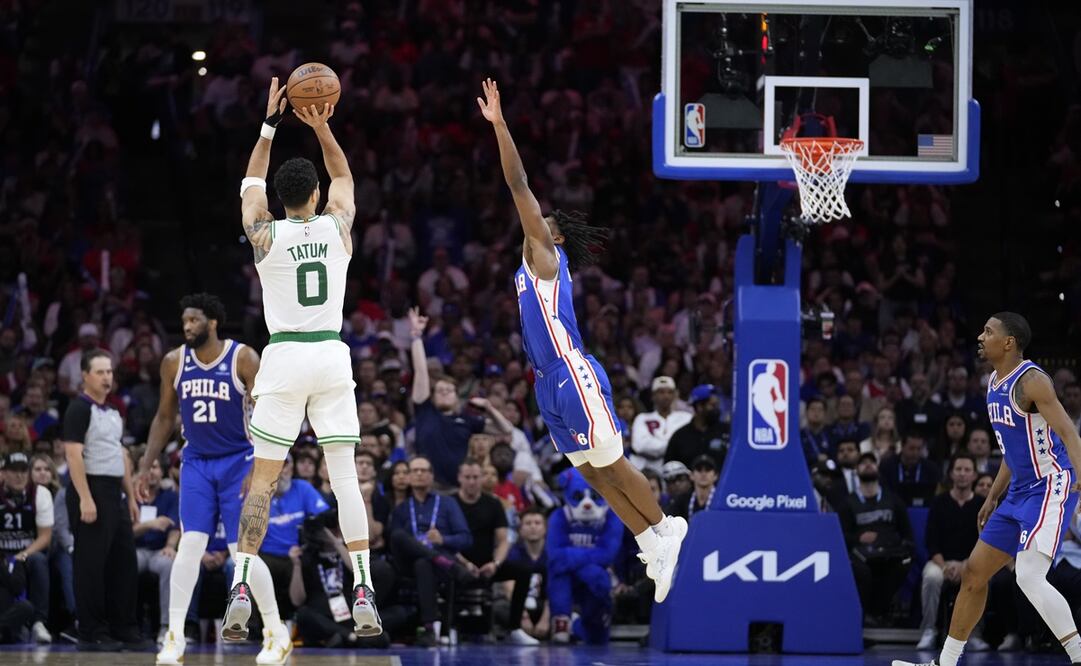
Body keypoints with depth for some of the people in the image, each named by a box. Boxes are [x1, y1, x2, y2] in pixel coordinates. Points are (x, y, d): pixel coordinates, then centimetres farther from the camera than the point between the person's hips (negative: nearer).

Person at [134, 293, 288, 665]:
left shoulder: (242, 358, -12)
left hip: (238, 462, -3)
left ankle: (275, 631, 11)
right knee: (190, 544, -11)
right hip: (197, 463, 3)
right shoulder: (174, 362, 0)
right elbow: (165, 417, 10)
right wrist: (146, 466, 5)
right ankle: (174, 636, -9)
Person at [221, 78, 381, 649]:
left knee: (262, 480, 1)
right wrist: (321, 127, 14)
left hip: (284, 357, -1)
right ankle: (363, 593, -4)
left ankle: (240, 591, -11)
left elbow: (252, 183, 18)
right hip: (332, 356, 1)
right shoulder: (337, 225, 1)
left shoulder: (264, 233, -2)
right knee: (345, 477, 4)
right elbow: (343, 175, 22)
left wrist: (270, 125, 21)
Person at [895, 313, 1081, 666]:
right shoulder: (995, 382, 12)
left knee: (1029, 577, -23)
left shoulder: (1030, 381, -17)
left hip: (1051, 488, -10)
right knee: (974, 573, 12)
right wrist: (993, 496, 24)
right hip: (1020, 491, 10)